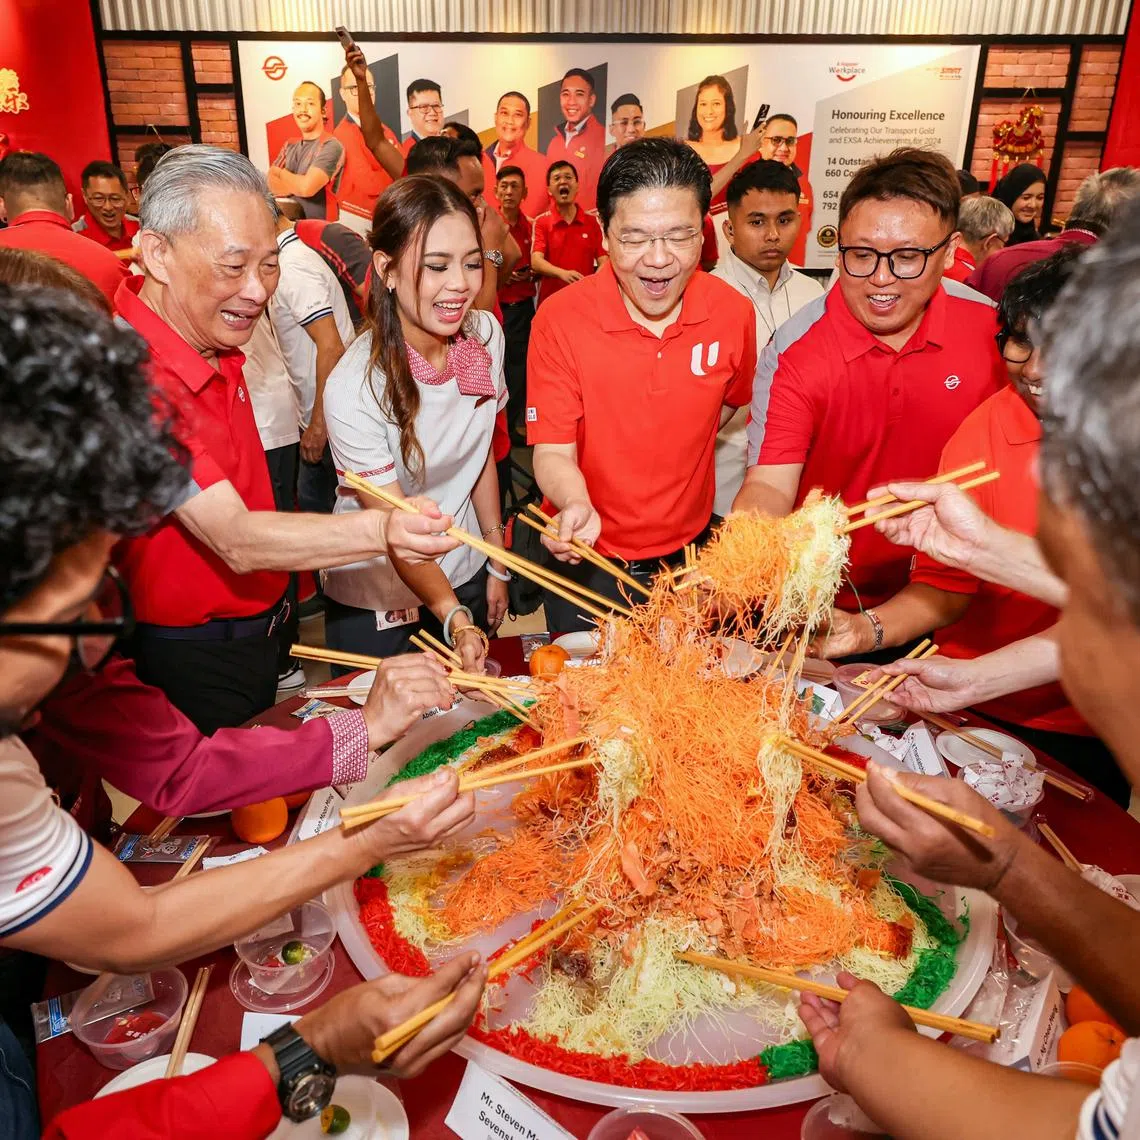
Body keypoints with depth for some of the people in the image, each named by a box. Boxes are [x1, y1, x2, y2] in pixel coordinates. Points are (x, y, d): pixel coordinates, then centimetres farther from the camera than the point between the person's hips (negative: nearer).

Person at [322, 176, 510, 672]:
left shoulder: (486, 334, -10)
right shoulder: (354, 388, -28)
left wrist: (497, 565, 6)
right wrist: (454, 619, -38)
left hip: (466, 576, 5)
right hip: (375, 605, -5)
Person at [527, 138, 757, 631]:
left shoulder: (734, 314, -11)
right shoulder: (558, 320, -19)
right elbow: (553, 450, -19)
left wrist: (676, 454, -1)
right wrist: (576, 506, -38)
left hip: (689, 556, 2)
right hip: (585, 558, -2)